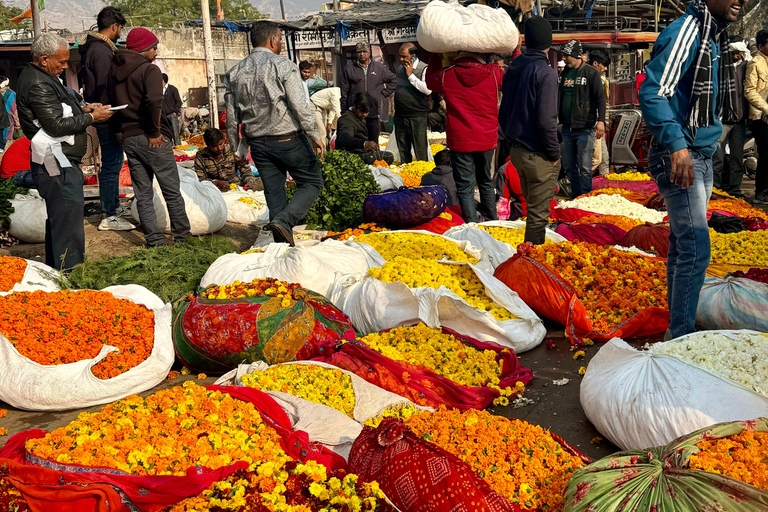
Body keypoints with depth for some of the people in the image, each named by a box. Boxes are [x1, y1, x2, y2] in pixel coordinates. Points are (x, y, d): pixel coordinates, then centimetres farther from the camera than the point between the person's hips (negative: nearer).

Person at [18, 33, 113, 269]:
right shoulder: (38, 85, -17)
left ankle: (55, 269, 29)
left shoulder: (40, 77, 16)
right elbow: (57, 125, -22)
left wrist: (83, 109, 10)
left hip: (58, 163, 11)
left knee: (58, 221, 19)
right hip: (57, 165, -11)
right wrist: (91, 118, -12)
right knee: (69, 225, -10)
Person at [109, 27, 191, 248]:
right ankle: (182, 235, 10)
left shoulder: (115, 72, 13)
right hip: (153, 139, -6)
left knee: (142, 194, 9)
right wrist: (155, 131, -15)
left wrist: (123, 130, 13)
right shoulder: (149, 69, -9)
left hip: (128, 138, 6)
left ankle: (153, 240, 9)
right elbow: (154, 101, -24)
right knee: (172, 191, 4)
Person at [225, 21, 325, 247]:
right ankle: (283, 221, -14)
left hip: (257, 142, 6)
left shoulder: (235, 72, 8)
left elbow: (231, 116, 9)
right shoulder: (283, 66, -8)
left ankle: (284, 244, 14)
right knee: (312, 182, 7)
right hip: (288, 139, -5)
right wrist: (314, 136, -12)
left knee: (274, 192, 13)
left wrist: (236, 150, 16)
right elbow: (300, 106, -16)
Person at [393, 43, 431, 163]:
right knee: (403, 150, 12)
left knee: (420, 150, -4)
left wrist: (411, 76, -15)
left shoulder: (424, 68, -7)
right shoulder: (400, 69, 15)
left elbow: (428, 89, -21)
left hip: (417, 117, -7)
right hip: (400, 116, 7)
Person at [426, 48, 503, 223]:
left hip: (460, 141, -3)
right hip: (487, 139, 3)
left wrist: (436, 56, 29)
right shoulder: (493, 73, -5)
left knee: (465, 188, 0)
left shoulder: (446, 75, -6)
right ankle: (492, 222, 34)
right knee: (486, 182, 22)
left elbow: (430, 81, 17)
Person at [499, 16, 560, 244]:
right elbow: (546, 120, -21)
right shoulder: (545, 72, -16)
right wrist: (554, 153, -10)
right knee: (538, 214, 1)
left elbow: (503, 113, 12)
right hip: (538, 156, -8)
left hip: (516, 151, 8)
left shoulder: (513, 69, 7)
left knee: (532, 206, 21)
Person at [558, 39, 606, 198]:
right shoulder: (564, 73, 14)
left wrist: (601, 120, -19)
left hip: (585, 128, -6)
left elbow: (600, 97, -9)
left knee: (584, 167, -4)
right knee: (568, 166, 11)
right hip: (567, 128, 7)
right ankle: (575, 195, 22)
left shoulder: (590, 73, -4)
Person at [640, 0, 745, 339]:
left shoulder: (714, 36, 16)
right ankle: (681, 340, -4)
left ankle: (678, 330, 22)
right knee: (695, 250, -11)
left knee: (683, 246, 13)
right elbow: (652, 92, -22)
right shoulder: (686, 31, -14)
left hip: (701, 155, 10)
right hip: (680, 157, -10)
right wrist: (677, 144, -30)